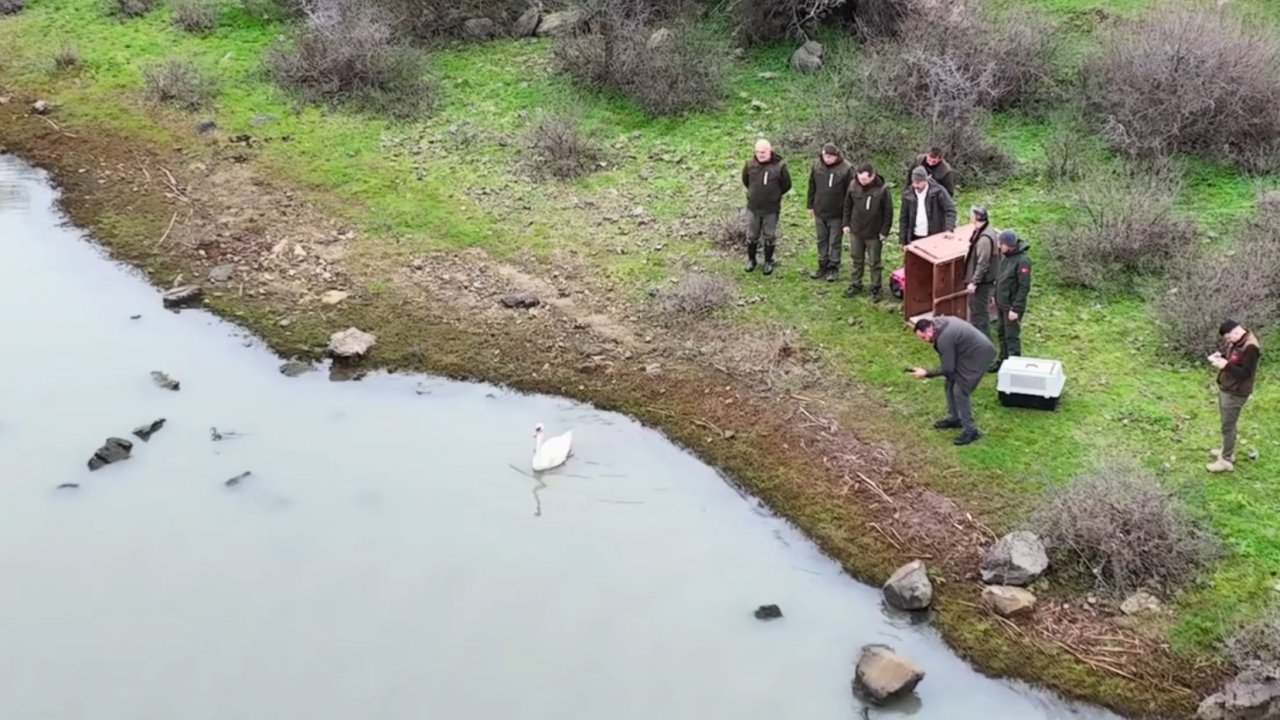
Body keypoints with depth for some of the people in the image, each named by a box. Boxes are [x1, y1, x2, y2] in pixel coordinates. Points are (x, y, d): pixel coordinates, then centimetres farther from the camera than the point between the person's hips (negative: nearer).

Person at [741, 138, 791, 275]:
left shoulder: (779, 165, -15)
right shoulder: (750, 164, -8)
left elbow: (786, 185, -1)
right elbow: (745, 180, 12)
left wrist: (774, 195, 7)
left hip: (771, 209, -2)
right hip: (753, 207, 2)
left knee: (769, 237, 11)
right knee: (752, 235, 14)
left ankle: (768, 262, 26)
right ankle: (751, 260, 32)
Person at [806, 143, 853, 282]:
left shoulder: (846, 169, -15)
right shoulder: (817, 167, -2)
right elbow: (812, 187, 9)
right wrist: (811, 206, 10)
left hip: (837, 213, -4)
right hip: (820, 212, 4)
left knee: (835, 242, 6)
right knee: (822, 240, 14)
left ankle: (834, 268, 17)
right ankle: (823, 266, 25)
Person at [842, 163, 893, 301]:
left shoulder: (882, 190, -19)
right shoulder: (854, 186, -8)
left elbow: (888, 212, -10)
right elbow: (847, 206, 6)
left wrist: (884, 231, -10)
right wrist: (846, 224, 6)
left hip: (874, 234, -4)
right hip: (857, 231, 4)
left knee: (875, 262, 7)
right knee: (857, 260, 17)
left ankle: (875, 289, 18)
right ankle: (855, 284, 31)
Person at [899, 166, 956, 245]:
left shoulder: (938, 191, -9)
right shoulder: (908, 195, 1)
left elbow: (950, 210, -12)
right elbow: (904, 219, 7)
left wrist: (949, 230, -26)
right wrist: (903, 241, 4)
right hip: (915, 238, 3)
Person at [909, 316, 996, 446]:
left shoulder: (944, 338, -28)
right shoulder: (939, 323, 1)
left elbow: (947, 368, -20)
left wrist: (926, 373, -11)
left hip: (978, 355, -10)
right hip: (971, 352, 10)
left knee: (960, 392, -9)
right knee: (950, 385, 16)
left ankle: (970, 430, -1)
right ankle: (954, 418, 31)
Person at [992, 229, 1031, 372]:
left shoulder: (1022, 260, -23)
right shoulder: (1005, 255, 3)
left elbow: (1024, 287, -21)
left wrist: (1016, 308, -21)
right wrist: (996, 298, 17)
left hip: (1012, 306, -9)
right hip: (1001, 304, 9)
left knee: (1012, 336, -2)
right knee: (1002, 333, 18)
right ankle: (1003, 360, 31)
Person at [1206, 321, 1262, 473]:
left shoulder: (1250, 348, -26)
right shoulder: (1236, 343, 4)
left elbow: (1246, 373, -27)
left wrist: (1226, 365, -34)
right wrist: (1220, 357, -1)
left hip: (1235, 394, -10)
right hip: (1225, 389, 10)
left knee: (1228, 427, -1)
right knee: (1227, 424, 22)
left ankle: (1226, 461, 8)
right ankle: (1227, 451, 37)